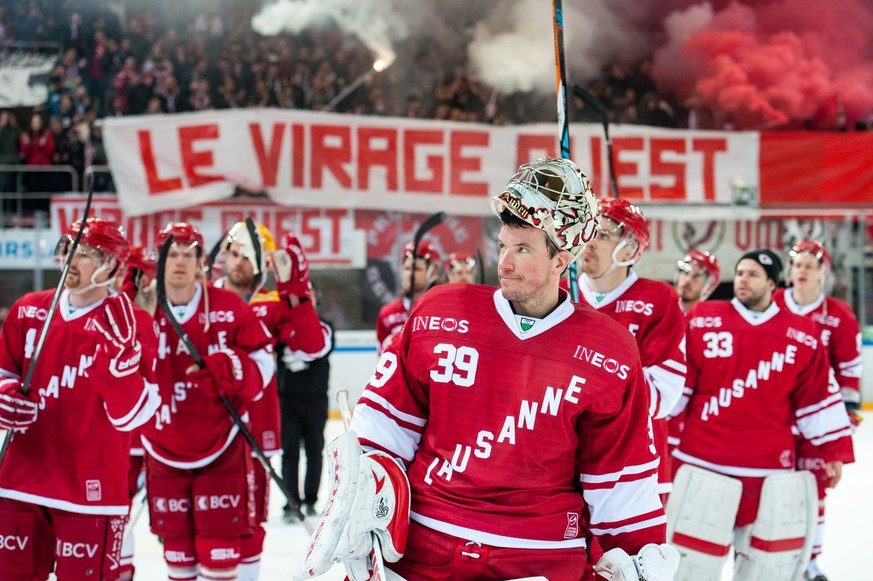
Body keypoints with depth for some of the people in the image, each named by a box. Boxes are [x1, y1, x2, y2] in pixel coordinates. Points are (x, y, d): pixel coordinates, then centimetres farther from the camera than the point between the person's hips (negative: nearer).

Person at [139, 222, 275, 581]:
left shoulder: (230, 309, -6)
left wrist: (236, 368, -22)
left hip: (220, 447, -2)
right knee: (176, 544, 12)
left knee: (219, 547, -2)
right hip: (164, 452, 2)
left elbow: (263, 359, -1)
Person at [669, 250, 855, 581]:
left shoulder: (802, 336, 6)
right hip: (702, 462, -2)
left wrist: (834, 449, 9)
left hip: (769, 470, 2)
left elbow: (816, 399, 10)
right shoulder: (701, 320, 3)